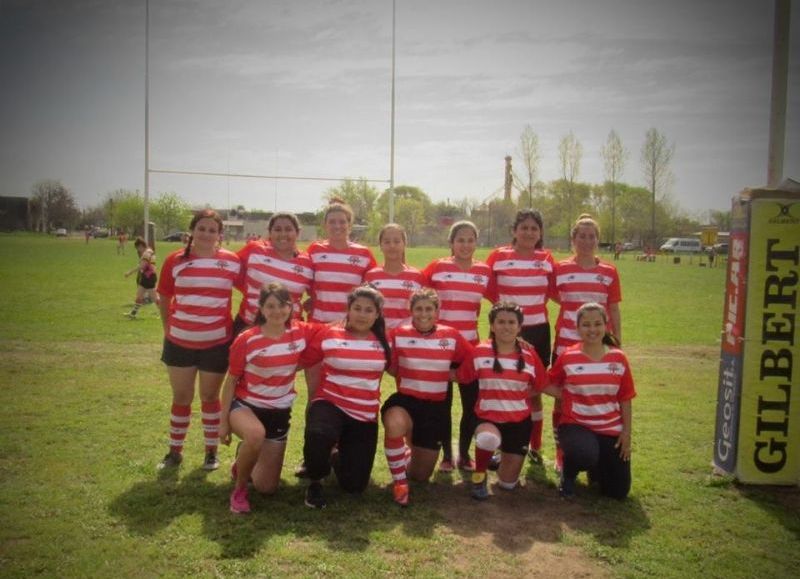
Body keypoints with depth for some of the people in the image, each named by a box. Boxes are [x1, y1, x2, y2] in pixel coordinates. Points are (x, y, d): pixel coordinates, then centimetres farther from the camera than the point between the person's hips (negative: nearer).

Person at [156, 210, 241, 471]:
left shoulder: (232, 261, -5)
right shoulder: (175, 260, -2)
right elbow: (164, 298, 7)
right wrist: (168, 328, 6)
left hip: (217, 342, -1)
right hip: (180, 342, 1)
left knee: (210, 396, 12)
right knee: (181, 397, 11)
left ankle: (212, 451, 26)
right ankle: (175, 450, 27)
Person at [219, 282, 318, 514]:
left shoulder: (301, 333, -8)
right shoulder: (246, 340, -16)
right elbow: (231, 382, -7)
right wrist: (223, 421, -4)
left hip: (279, 411, 3)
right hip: (245, 405, -3)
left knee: (267, 488, 5)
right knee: (256, 434, -42)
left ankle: (245, 459, 40)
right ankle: (239, 488, -12)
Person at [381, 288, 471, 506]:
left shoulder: (451, 336, -3)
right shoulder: (399, 334, -6)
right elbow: (390, 368, 1)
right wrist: (409, 378, -13)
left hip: (435, 407, 2)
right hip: (405, 401, -2)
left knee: (420, 475, 8)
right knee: (394, 425, -40)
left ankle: (412, 451, 46)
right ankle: (399, 481, -14)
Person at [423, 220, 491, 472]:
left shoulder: (484, 271, 3)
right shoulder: (437, 268, -4)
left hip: (470, 344, 2)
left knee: (472, 401, 4)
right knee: (443, 400, 6)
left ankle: (464, 453, 22)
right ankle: (446, 454, 21)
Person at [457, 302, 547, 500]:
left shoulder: (529, 354, -5)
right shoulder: (479, 352, -8)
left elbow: (541, 386, 6)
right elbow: (461, 376, -1)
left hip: (519, 421, 2)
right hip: (488, 418, -2)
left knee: (508, 483, 6)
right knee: (488, 438, -40)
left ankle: (507, 458, 44)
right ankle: (479, 476, -7)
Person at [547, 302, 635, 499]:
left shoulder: (618, 358, -2)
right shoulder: (567, 357, -8)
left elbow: (625, 399, 4)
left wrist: (627, 433, 1)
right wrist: (568, 396, -13)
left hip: (611, 429, 3)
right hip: (575, 425, -3)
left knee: (618, 492, 0)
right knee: (585, 455, -38)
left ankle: (595, 467, 34)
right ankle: (568, 475, 0)